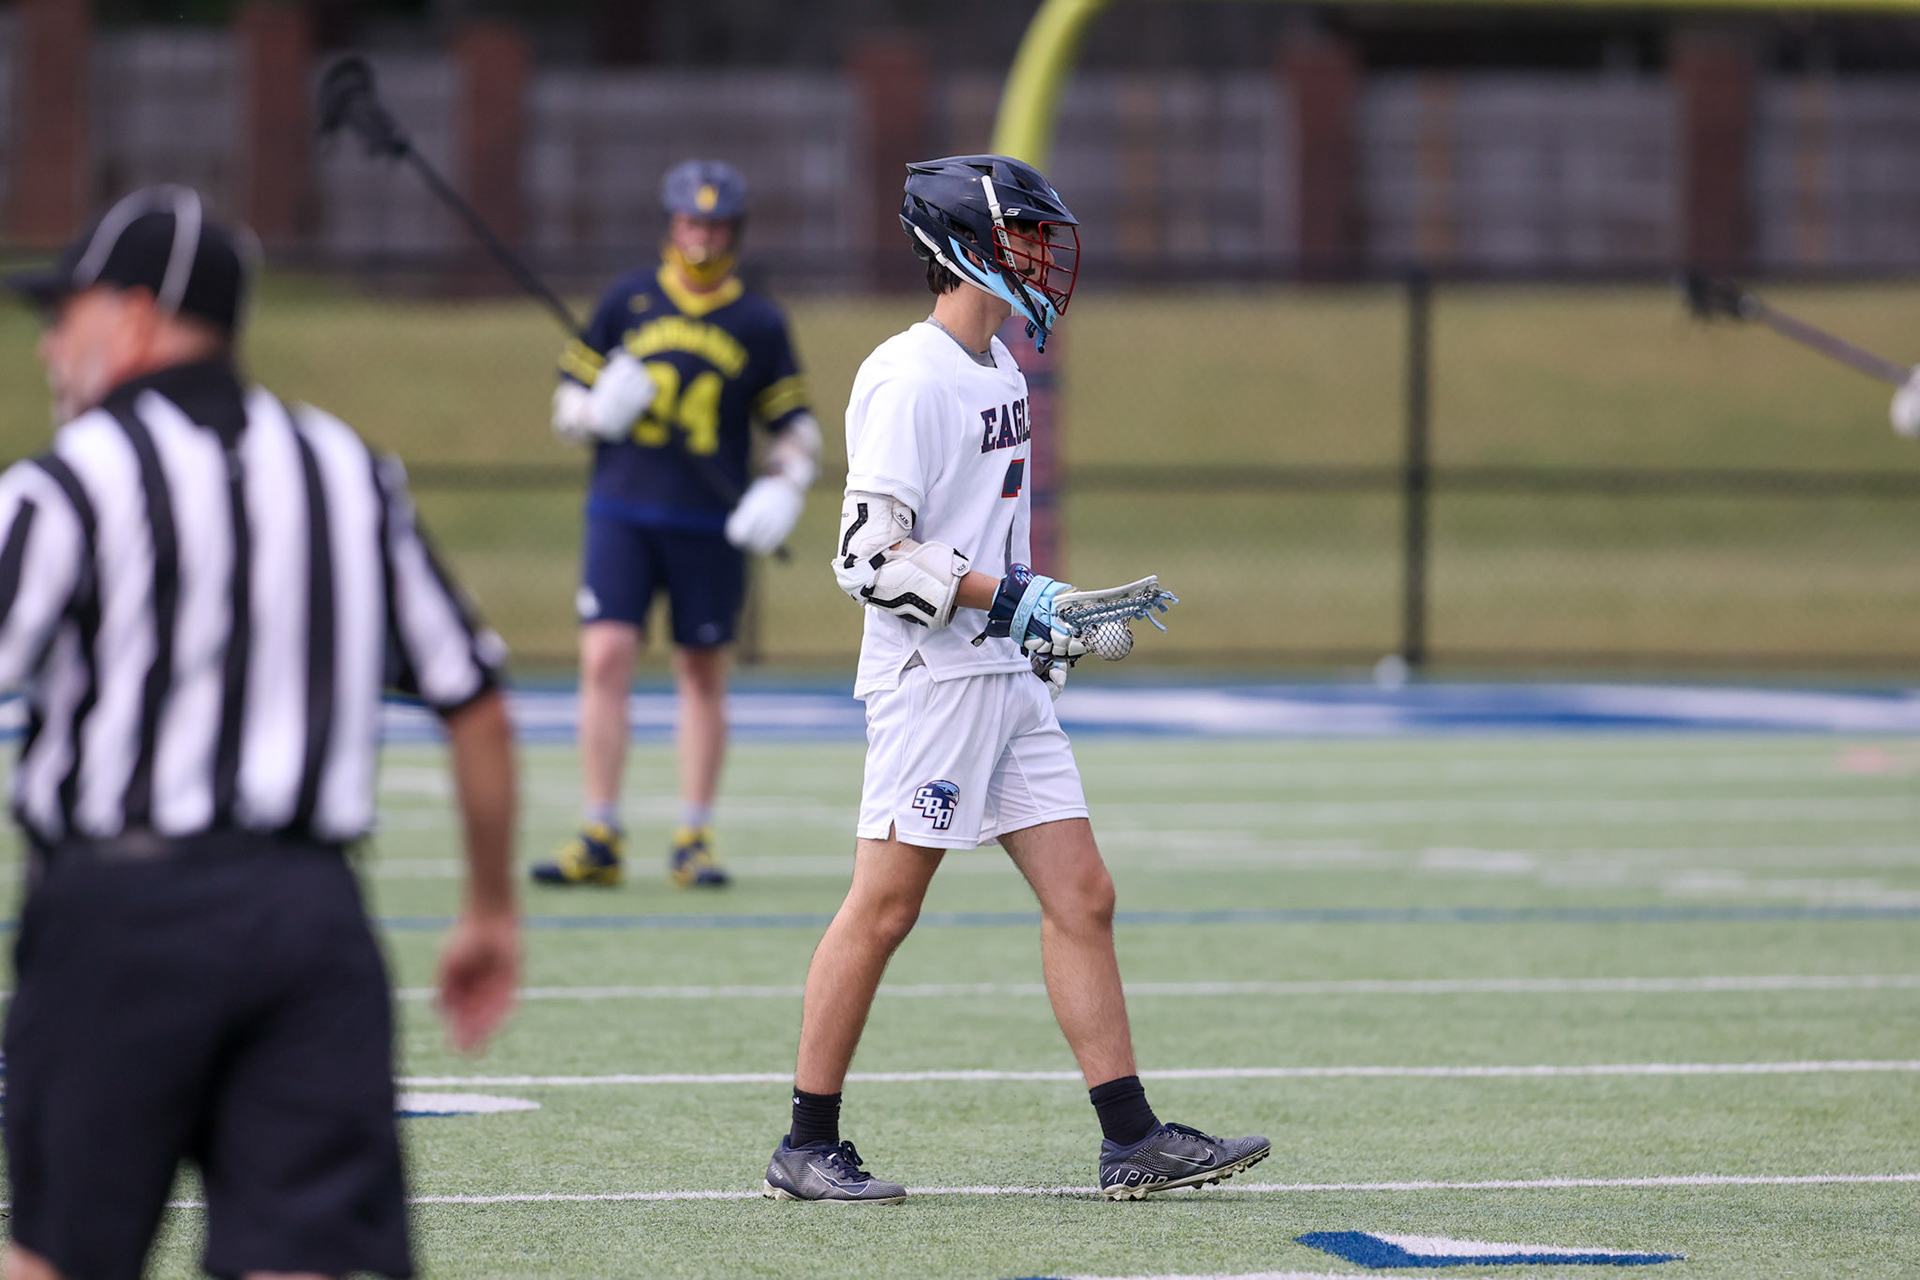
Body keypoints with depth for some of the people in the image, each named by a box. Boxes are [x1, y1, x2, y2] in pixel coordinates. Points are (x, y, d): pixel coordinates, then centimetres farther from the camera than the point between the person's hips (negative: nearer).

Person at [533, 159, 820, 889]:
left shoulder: (759, 324, 7)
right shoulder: (627, 301, 7)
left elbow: (796, 426, 10)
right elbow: (567, 402, 10)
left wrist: (784, 487, -8)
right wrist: (600, 411, -12)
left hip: (711, 526, 0)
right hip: (623, 512, 0)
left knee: (703, 674, 5)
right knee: (605, 658, -11)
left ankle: (694, 840, 14)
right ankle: (599, 841, -6)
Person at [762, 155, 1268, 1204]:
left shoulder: (998, 370, 15)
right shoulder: (909, 379, -15)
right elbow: (866, 556, -20)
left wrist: (1055, 625, 22)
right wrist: (1005, 597, -22)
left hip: (1008, 680, 9)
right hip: (930, 678, -9)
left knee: (1082, 898, 5)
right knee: (883, 910, -4)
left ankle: (1131, 1138, 6)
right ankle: (807, 1147, 4)